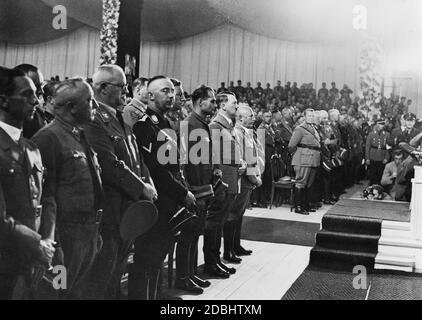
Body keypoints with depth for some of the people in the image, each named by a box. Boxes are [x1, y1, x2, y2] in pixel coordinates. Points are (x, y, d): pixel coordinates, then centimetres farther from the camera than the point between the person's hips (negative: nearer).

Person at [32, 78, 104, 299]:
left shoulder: (82, 136, 14)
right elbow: (45, 193, -18)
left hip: (90, 233, 8)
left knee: (76, 291, 19)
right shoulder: (49, 137, -14)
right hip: (67, 233, -8)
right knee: (58, 291, 5)